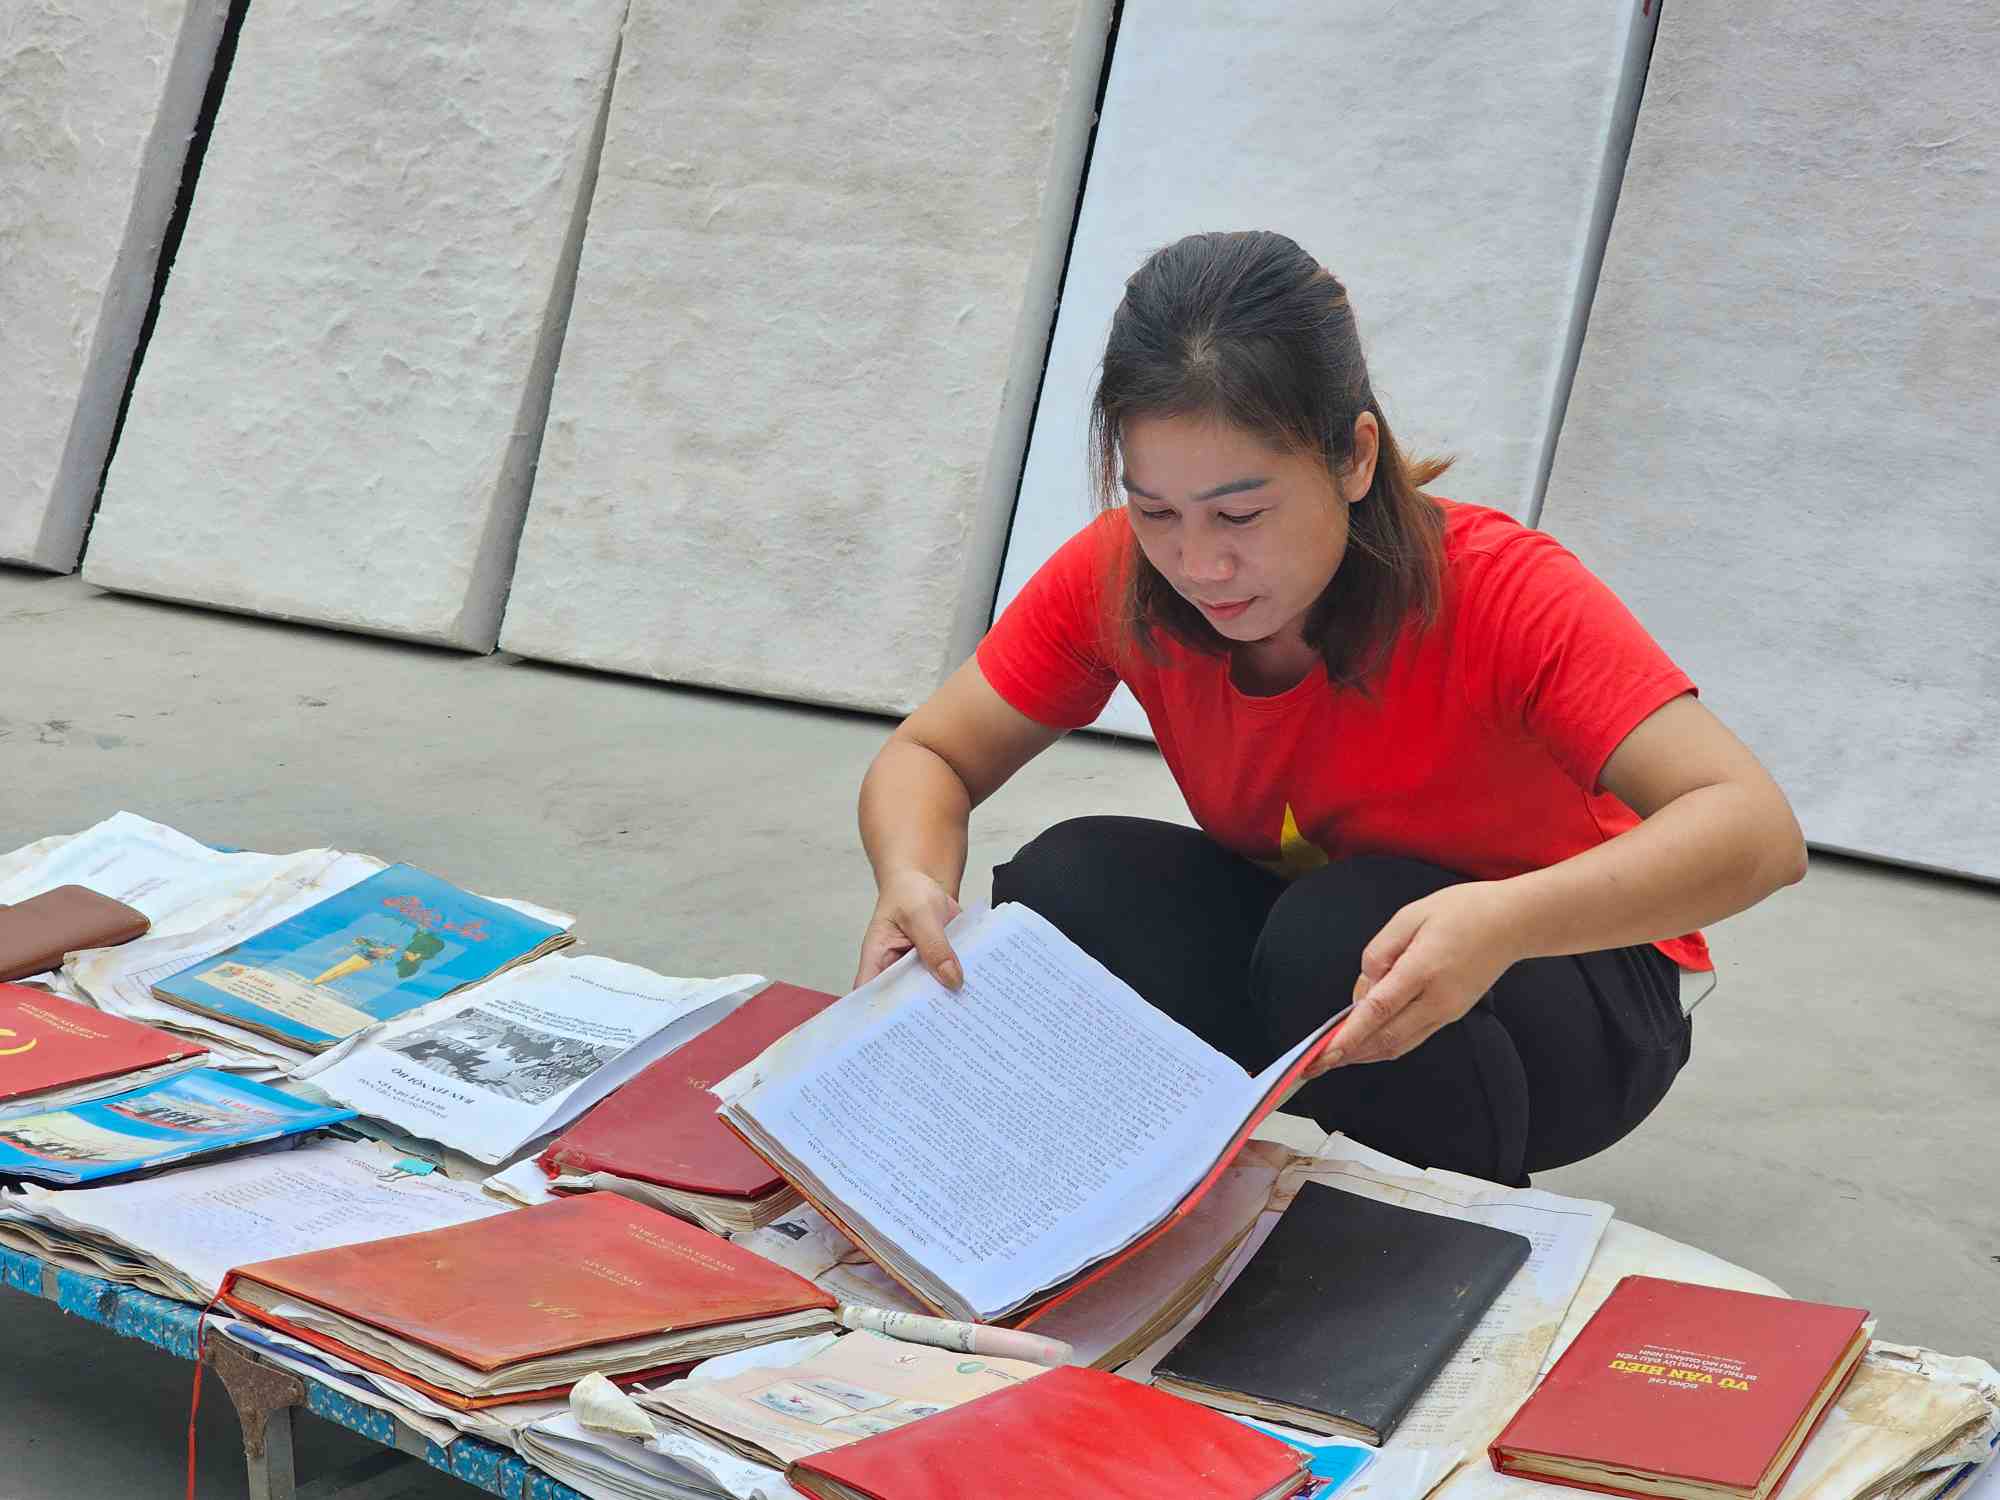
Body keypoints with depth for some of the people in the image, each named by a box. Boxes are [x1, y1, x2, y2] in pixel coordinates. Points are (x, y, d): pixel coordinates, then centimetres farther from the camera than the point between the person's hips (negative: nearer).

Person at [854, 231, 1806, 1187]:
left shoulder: (1497, 592, -30)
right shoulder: (1115, 579, -16)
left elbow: (1757, 830, -39)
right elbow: (929, 757, -7)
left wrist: (1500, 923, -57)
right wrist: (913, 884, -32)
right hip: (1297, 963, 4)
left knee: (1343, 928, -35)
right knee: (1067, 883, -22)